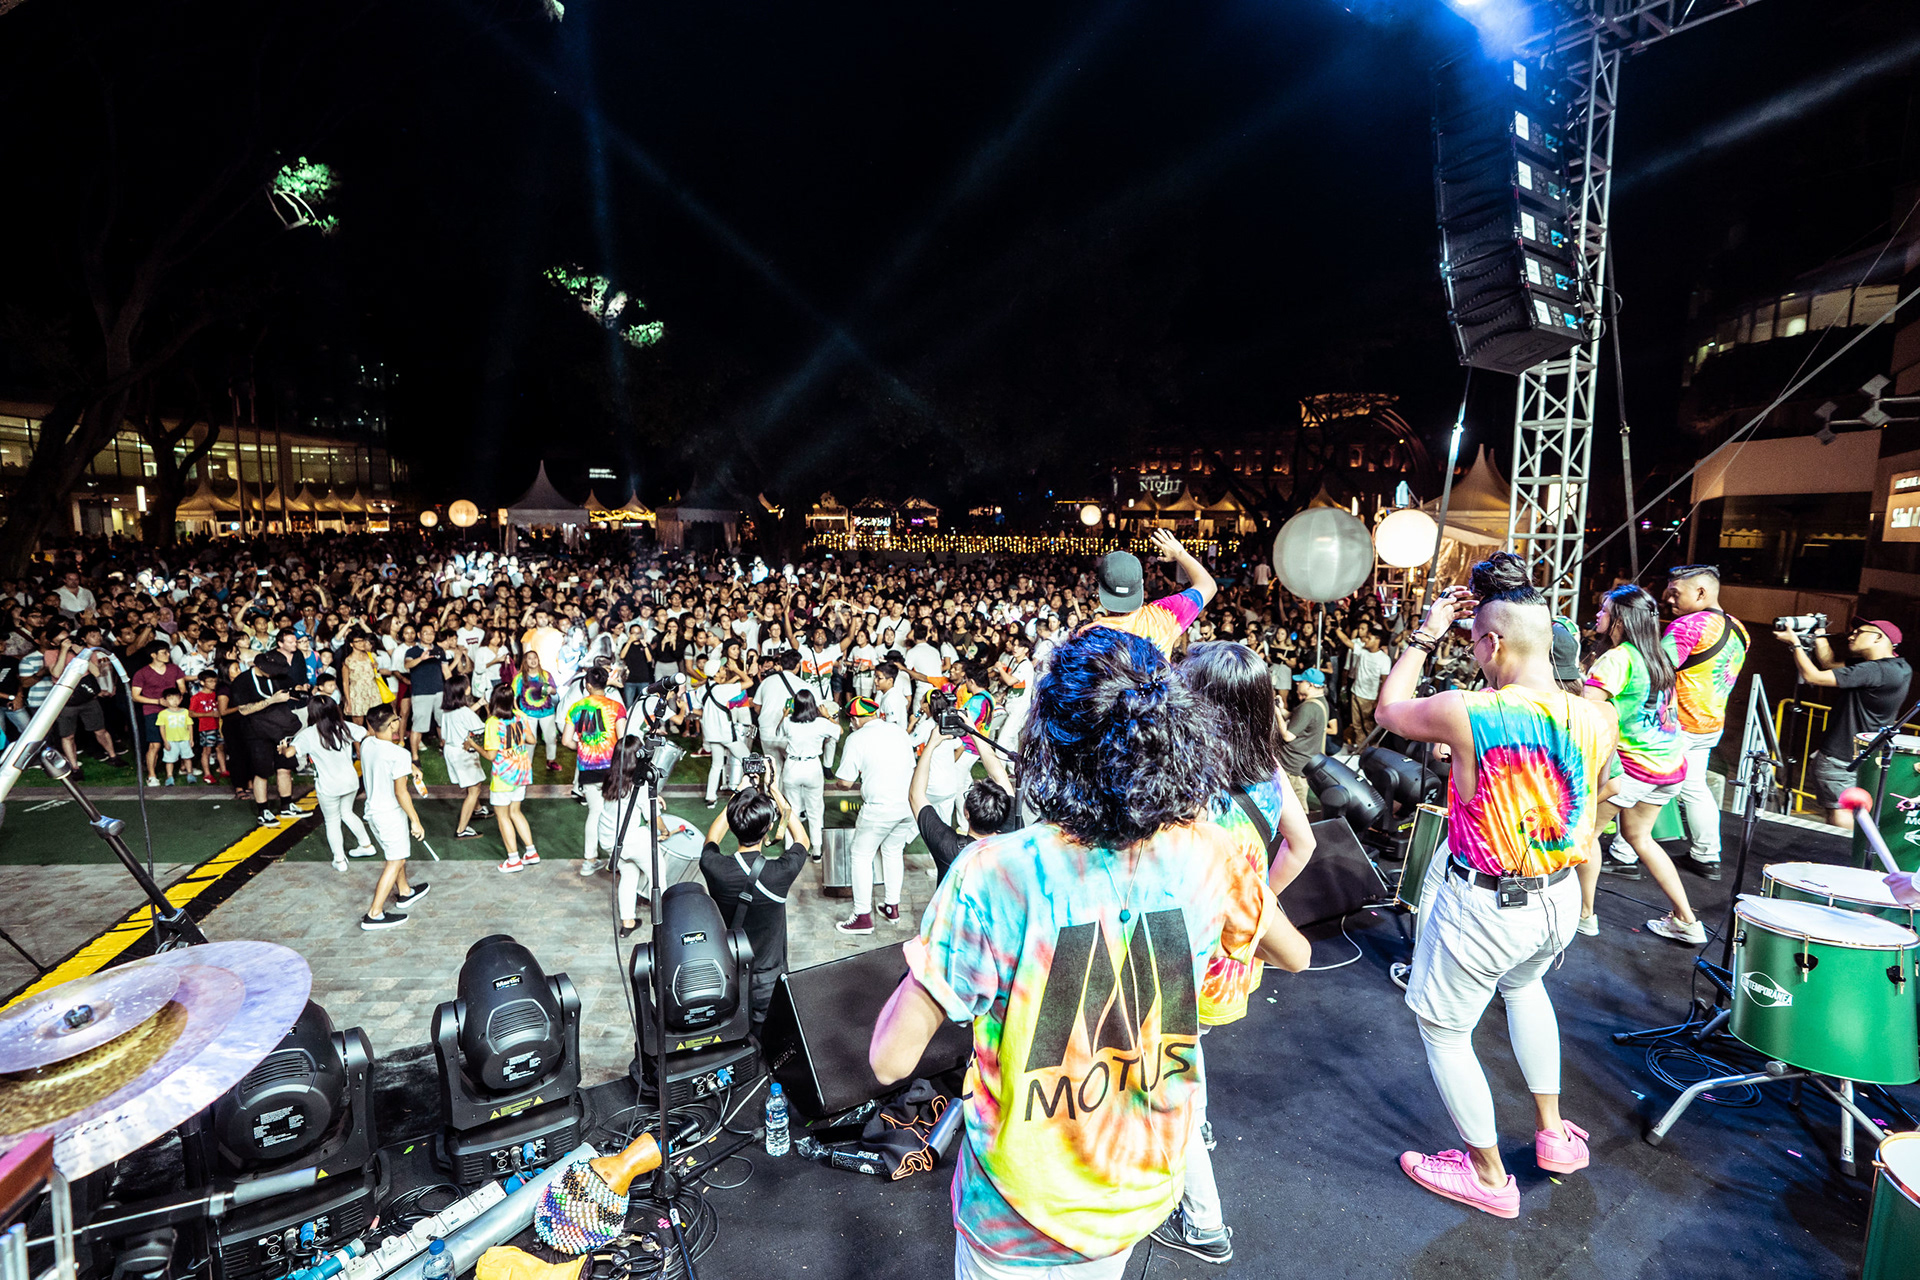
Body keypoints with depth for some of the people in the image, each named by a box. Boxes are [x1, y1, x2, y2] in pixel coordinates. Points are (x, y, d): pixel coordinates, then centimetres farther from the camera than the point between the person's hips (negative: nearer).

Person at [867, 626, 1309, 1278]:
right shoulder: (1203, 852, -18)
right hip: (1146, 1193, 4)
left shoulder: (992, 876, -30)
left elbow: (890, 1060, -23)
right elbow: (1295, 956, 3)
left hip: (1023, 1220, -3)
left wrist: (929, 956, -7)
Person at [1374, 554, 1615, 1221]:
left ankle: (1489, 1179, 34)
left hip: (1483, 908, -6)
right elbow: (1589, 816, 8)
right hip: (1560, 898, 7)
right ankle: (1552, 1133, 47)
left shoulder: (1466, 714, -27)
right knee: (1524, 982, 38)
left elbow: (1388, 709, -6)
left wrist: (1426, 635, 1)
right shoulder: (1597, 719, -10)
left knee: (1442, 1029, 17)